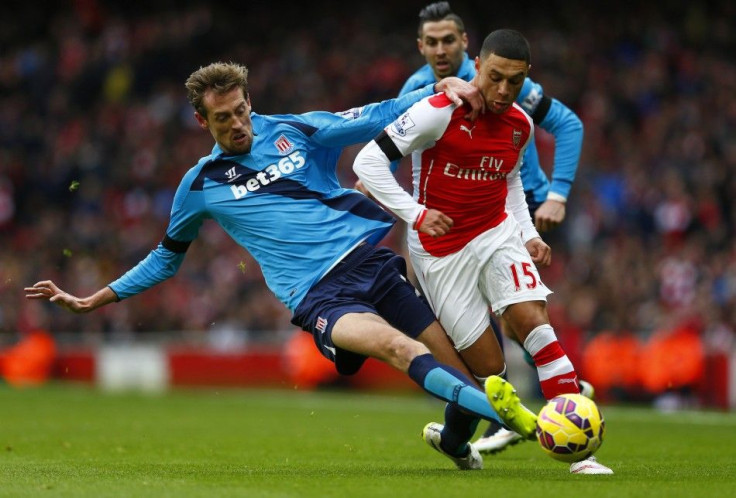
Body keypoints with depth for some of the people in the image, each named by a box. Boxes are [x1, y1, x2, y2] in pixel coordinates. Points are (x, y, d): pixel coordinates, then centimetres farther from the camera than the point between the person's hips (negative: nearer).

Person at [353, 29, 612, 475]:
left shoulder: (521, 126, 2)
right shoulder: (440, 112, -17)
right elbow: (368, 161, -16)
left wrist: (529, 234, 9)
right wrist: (415, 213, -23)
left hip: (497, 233, 4)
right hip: (441, 252, -4)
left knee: (531, 318, -20)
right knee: (489, 367, -7)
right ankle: (451, 439, 26)